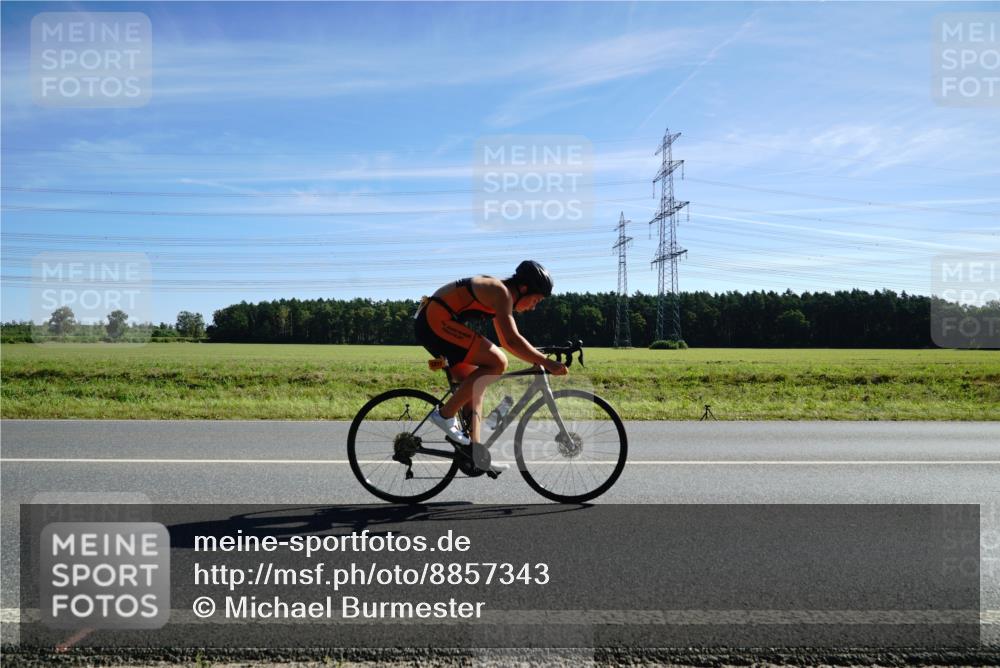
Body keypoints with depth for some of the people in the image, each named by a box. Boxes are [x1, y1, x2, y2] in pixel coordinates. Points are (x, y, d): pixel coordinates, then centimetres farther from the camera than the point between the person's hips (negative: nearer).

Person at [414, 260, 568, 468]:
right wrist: (546, 362, -19)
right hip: (437, 320, -11)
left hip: (429, 323, 11)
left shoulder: (503, 294, 17)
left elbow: (506, 341, 24)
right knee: (497, 363, -16)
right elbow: (513, 340, -22)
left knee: (475, 383, 13)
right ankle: (445, 414, -11)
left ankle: (474, 446, 13)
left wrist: (536, 358, 20)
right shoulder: (501, 293, -13)